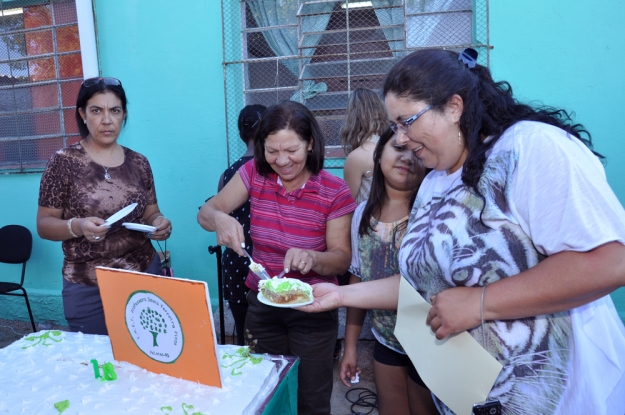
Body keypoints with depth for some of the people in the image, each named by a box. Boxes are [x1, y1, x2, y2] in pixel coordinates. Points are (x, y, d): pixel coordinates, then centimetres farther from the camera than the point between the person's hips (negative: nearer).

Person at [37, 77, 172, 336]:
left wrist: (159, 223, -11)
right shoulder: (64, 162, -5)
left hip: (144, 276, 3)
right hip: (87, 287, -2)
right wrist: (77, 226, -23)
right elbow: (44, 224, -4)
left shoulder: (138, 163, 4)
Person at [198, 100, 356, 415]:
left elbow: (342, 259, -13)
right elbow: (206, 212, -7)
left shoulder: (335, 192, -16)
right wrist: (220, 219, -31)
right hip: (261, 305, 3)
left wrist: (312, 258, -35)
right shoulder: (254, 174, -8)